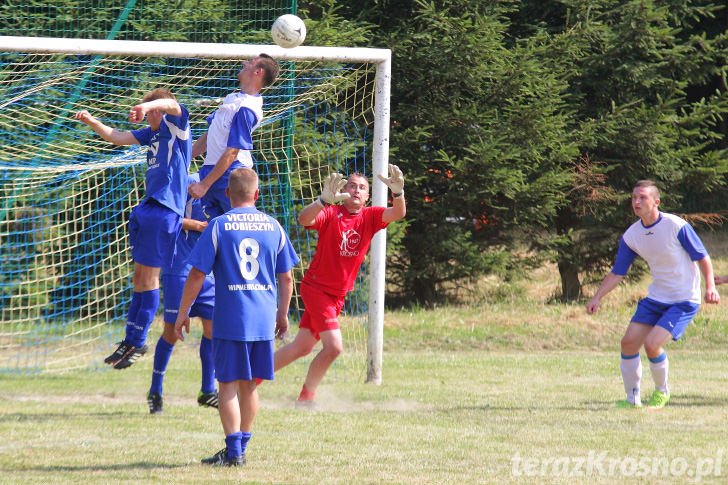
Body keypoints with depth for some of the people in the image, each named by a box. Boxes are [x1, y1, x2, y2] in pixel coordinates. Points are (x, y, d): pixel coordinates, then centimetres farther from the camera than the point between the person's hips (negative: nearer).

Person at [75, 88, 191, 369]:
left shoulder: (176, 126, -3)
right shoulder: (153, 133, 20)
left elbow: (173, 105, -26)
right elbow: (115, 137, 21)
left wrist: (148, 105, -45)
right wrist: (90, 121, 6)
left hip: (165, 208, -9)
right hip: (148, 206, 9)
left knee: (148, 277, -5)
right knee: (139, 276, 11)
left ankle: (139, 343, 1)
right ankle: (130, 340, 17)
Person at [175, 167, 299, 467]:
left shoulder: (219, 226, -4)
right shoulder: (273, 227, 6)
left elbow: (197, 275, -6)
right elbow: (286, 278, 11)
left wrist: (182, 313, 2)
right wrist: (282, 314, 23)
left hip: (230, 319, -4)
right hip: (264, 319, 4)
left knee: (229, 384, 0)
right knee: (249, 386, 13)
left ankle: (233, 451, -6)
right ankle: (241, 448, 20)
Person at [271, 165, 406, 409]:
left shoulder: (370, 217, 1)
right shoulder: (331, 213, -13)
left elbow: (398, 213, -16)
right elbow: (304, 219, -32)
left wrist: (398, 192, -38)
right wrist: (324, 199, -52)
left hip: (338, 294, 7)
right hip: (316, 287, -7)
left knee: (302, 347, 13)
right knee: (333, 347, -17)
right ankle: (306, 397, 1)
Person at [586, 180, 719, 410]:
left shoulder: (676, 226, -17)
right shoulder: (631, 236, 0)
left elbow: (703, 257, -10)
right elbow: (617, 273, 7)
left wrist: (710, 286, -23)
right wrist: (597, 297, -4)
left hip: (684, 300, -6)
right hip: (656, 298, 6)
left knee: (652, 344, -19)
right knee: (629, 342, -5)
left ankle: (661, 393, 7)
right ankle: (632, 398, 12)